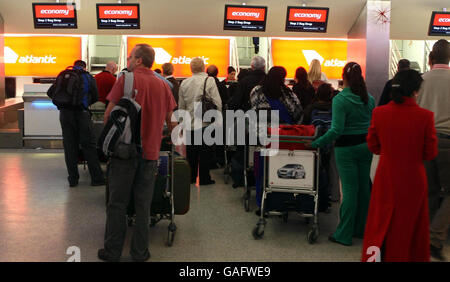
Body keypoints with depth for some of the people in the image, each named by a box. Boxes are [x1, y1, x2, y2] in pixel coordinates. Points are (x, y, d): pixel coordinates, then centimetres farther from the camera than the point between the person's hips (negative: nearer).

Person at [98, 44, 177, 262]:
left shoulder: (126, 80, -6)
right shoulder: (163, 85, 6)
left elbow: (109, 113, -6)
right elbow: (171, 119, 13)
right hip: (150, 151, 3)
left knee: (117, 203, 7)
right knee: (143, 204, 9)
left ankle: (112, 251, 15)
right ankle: (140, 252, 16)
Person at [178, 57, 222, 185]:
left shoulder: (184, 83, 5)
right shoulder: (209, 80, -7)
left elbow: (181, 105, 10)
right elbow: (217, 103, -11)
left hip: (190, 123, 4)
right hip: (205, 123, -4)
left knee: (191, 151, 12)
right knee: (205, 152, 3)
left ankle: (191, 177, 20)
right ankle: (204, 178, 9)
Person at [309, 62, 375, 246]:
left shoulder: (340, 100, -15)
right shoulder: (369, 99, 4)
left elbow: (336, 130, -22)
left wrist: (316, 143, -16)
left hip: (347, 148, -6)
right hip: (366, 146, 6)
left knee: (349, 190, -2)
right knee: (364, 187, 13)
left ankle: (344, 234, 7)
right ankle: (361, 229, 26)